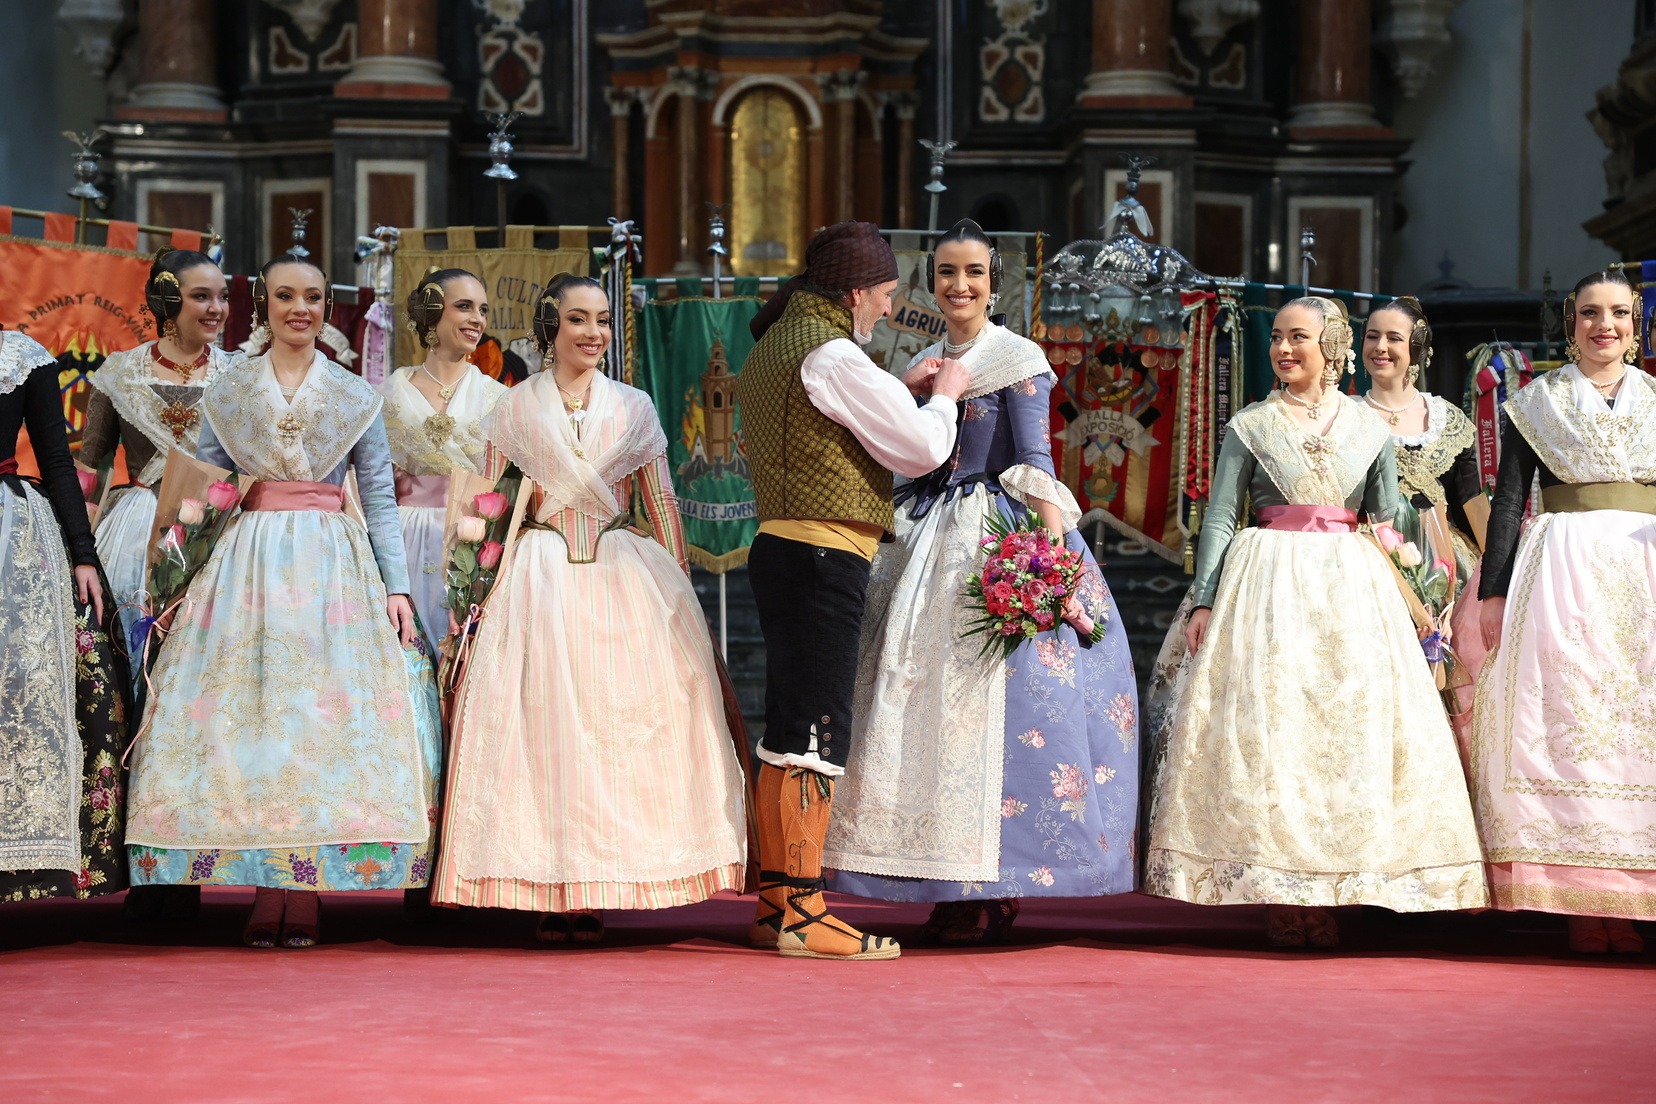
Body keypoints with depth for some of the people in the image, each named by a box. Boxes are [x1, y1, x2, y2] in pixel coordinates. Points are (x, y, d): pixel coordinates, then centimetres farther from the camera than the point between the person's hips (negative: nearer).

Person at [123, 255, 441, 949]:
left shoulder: (356, 397, 9)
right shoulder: (226, 393, 10)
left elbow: (380, 499, 6)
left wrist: (396, 587, -3)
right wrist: (179, 578, 1)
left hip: (334, 566, 0)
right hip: (249, 566, 0)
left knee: (323, 714, -6)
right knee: (248, 715, -6)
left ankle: (305, 894, -3)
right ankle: (264, 895, -1)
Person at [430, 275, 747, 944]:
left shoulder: (634, 407, 10)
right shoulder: (515, 408, 7)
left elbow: (661, 503, 10)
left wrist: (679, 584, 4)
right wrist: (484, 582, 1)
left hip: (623, 583, 1)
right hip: (538, 580, -1)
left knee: (616, 725, -5)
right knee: (542, 723, -7)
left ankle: (593, 895, 0)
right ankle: (549, 895, -4)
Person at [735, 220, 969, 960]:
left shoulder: (772, 346, 17)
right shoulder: (831, 355, -13)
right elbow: (920, 450, -11)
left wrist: (901, 393, 22)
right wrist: (941, 395, 7)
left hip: (779, 546, 10)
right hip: (824, 557, -10)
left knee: (787, 727, 13)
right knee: (816, 729, -8)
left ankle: (773, 902, 17)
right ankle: (802, 913, -8)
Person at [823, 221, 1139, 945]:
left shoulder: (1018, 361, -3)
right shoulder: (923, 364, 16)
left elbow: (1036, 466, -10)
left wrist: (1054, 559, -19)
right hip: (927, 545, 7)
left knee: (994, 703, -10)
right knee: (925, 695, 3)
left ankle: (993, 894, -6)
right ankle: (955, 888, 8)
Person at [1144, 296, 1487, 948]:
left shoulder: (1370, 429, 9)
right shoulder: (1250, 426, 4)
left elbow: (1387, 522, 12)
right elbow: (1220, 517, 1)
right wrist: (1203, 601, -7)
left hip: (1350, 588, 2)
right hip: (1267, 586, -2)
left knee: (1349, 728, -3)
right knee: (1266, 727, -8)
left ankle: (1327, 897, 1)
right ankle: (1276, 892, -5)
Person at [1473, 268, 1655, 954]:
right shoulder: (1536, 403, 9)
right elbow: (1507, 500, 5)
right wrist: (1493, 591, -2)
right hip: (1562, 571, -2)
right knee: (1567, 722, -8)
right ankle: (1583, 905, -7)